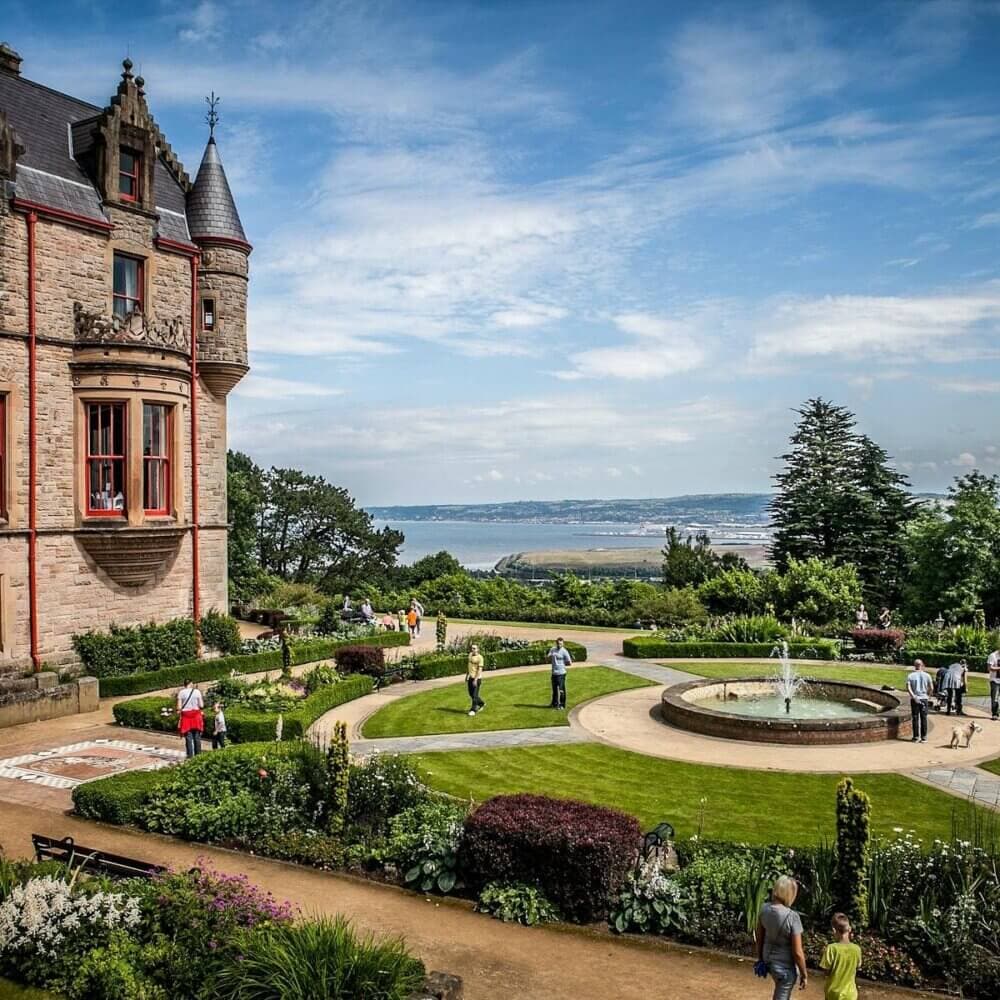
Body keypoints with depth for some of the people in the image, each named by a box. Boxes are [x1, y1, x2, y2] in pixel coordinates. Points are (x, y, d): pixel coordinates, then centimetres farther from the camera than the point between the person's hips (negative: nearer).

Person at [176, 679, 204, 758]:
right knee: (197, 737, 8)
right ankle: (198, 754, 10)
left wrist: (179, 711, 12)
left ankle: (190, 756, 1)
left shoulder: (181, 692, -3)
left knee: (188, 737, 3)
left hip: (186, 716, -1)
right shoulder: (197, 692, -2)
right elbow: (201, 706, -2)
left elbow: (179, 707, -7)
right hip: (196, 715, 1)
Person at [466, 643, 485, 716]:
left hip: (477, 678, -8)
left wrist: (475, 679, -22)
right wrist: (467, 675, 21)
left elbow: (480, 669, -17)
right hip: (470, 677, 8)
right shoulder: (470, 655, 10)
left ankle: (473, 710, 5)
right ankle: (481, 703, 33)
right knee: (471, 694, 14)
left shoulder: (480, 657, -14)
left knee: (475, 694, -3)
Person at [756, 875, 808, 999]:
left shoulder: (764, 908, -10)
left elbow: (759, 938, 3)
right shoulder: (792, 916, -28)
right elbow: (797, 953, -21)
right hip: (785, 966, -6)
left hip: (768, 960, 6)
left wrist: (760, 958, 17)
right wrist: (804, 975, -7)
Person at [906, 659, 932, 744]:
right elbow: (931, 688, -3)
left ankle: (916, 737, 7)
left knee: (915, 718, 5)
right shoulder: (927, 675, -2)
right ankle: (924, 737, 9)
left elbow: (908, 687, -14)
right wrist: (928, 695, 11)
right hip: (924, 698, 0)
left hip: (914, 699, 0)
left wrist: (914, 697, -14)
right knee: (924, 718, 7)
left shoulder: (910, 676, -3)